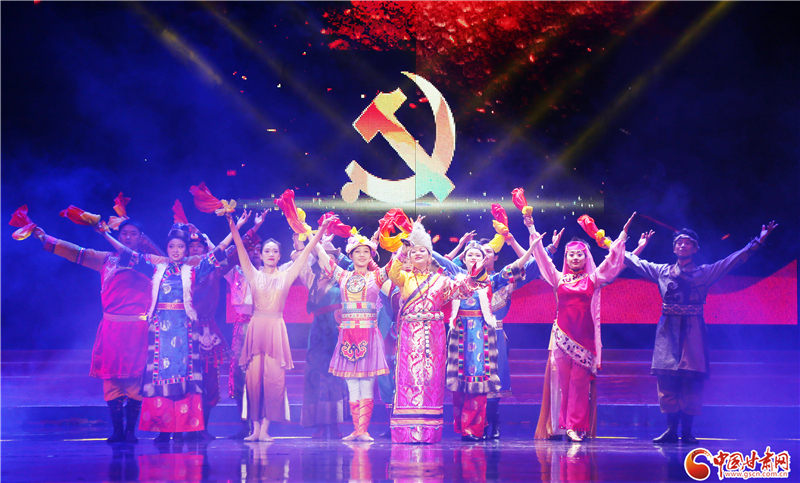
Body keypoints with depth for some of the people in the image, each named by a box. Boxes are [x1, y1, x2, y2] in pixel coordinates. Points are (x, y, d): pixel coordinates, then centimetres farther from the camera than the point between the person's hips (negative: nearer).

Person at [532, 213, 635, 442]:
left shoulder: (593, 279, 8)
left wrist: (623, 234, -1)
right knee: (561, 378, -2)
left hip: (584, 335, -1)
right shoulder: (558, 279, 11)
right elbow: (542, 259, 11)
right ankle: (561, 424, 1)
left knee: (579, 380, -4)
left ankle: (575, 426, -5)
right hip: (562, 333, 1)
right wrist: (534, 237, 8)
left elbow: (611, 260, 4)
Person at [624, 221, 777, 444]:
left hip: (692, 332, -2)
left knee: (691, 381, -6)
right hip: (668, 332, 2)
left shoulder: (705, 273, 9)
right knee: (667, 380, -3)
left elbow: (734, 260, 5)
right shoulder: (662, 271, 15)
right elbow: (635, 261, 22)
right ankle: (671, 429, 1)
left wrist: (758, 242, -2)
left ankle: (687, 431, -2)